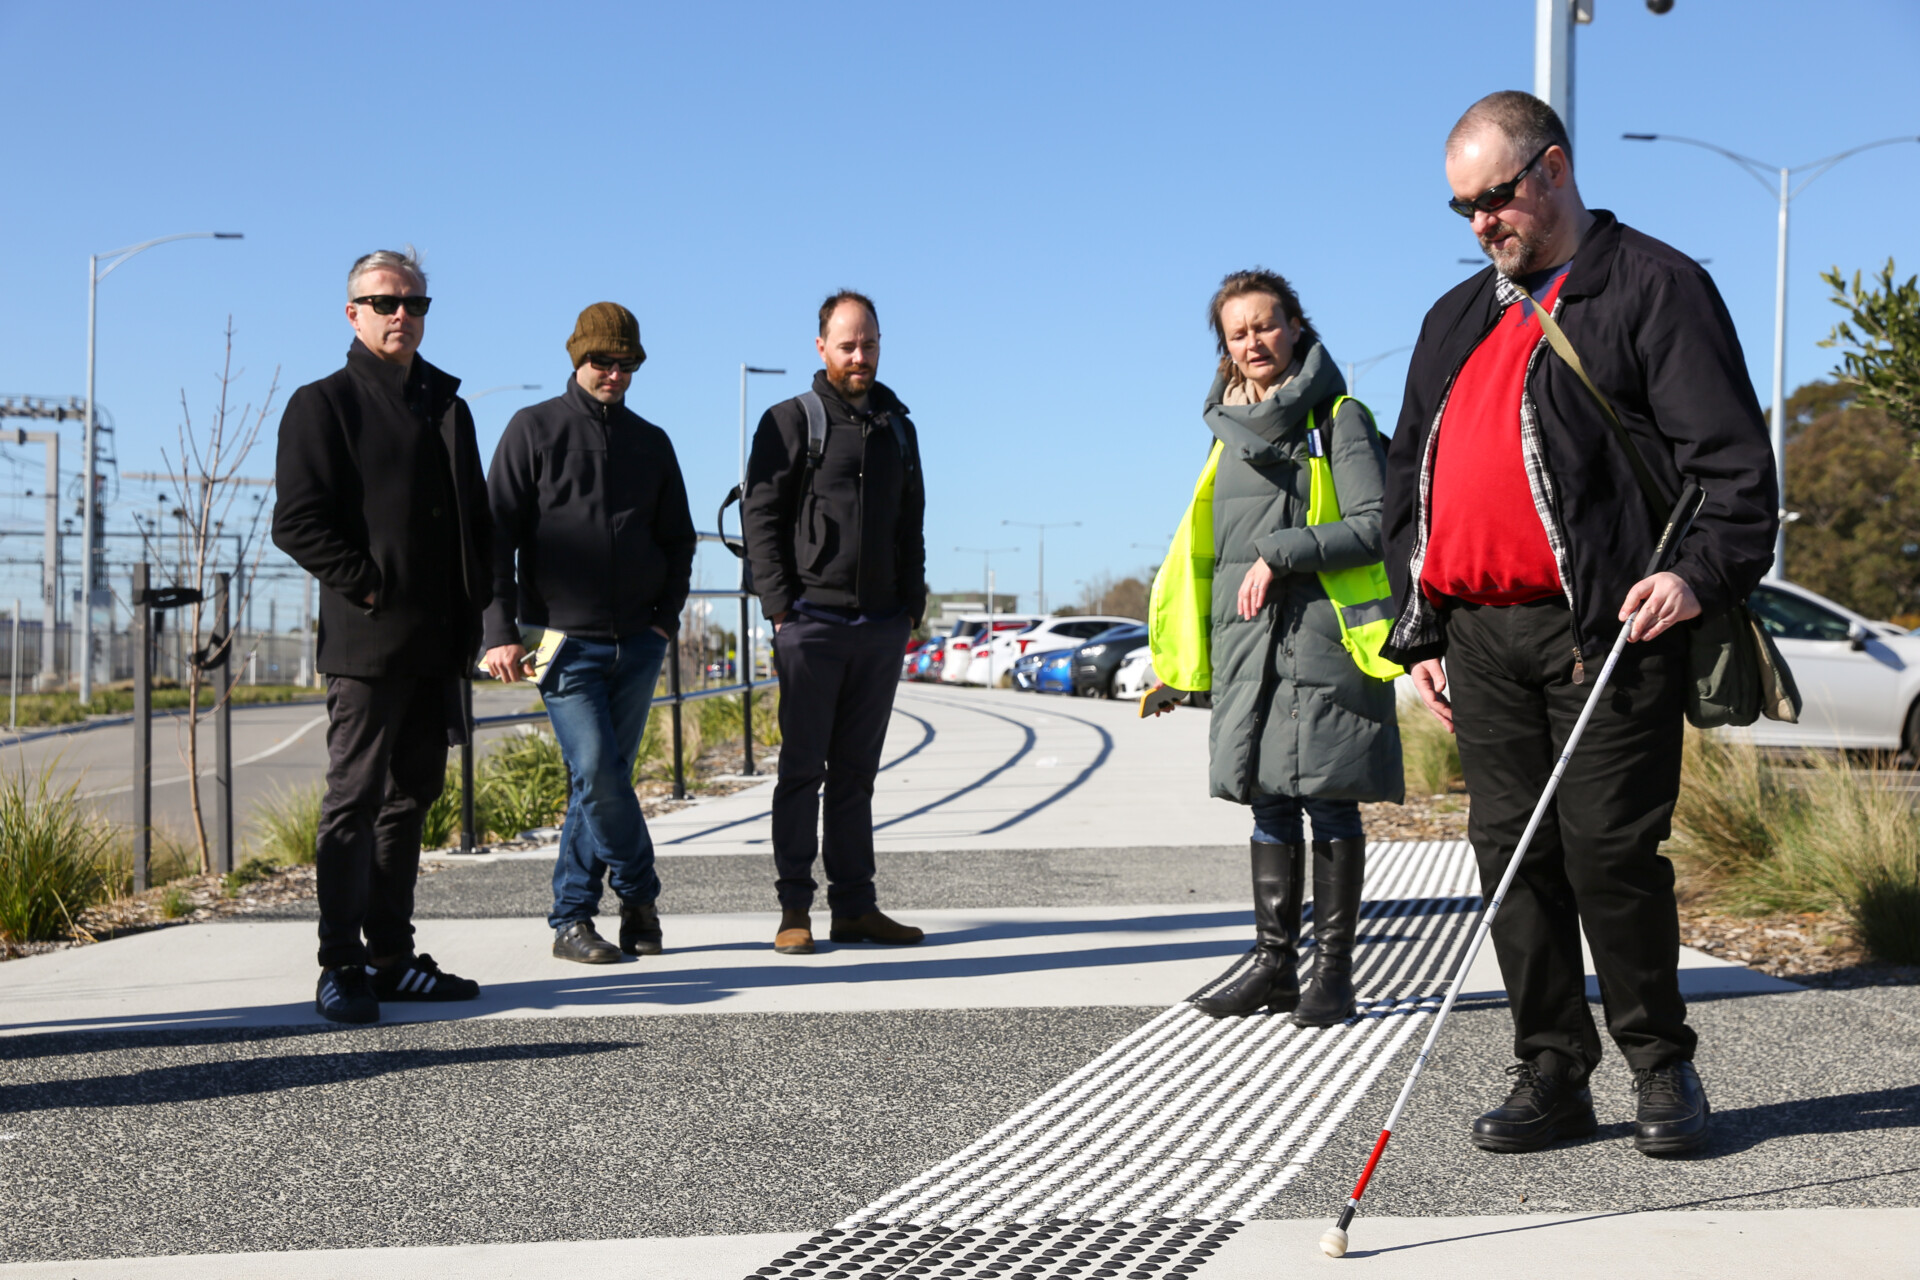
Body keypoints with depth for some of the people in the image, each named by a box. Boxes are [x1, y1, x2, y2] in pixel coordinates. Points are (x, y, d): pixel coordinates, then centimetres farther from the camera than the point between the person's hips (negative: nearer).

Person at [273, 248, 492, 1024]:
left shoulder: (446, 406, 20)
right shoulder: (324, 404, 0)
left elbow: (474, 517, 23)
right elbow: (297, 523, -9)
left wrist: (471, 606, 9)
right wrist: (369, 588, -14)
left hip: (437, 644, 7)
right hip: (367, 641, -7)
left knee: (411, 796, 10)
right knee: (355, 799, -6)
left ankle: (391, 957, 17)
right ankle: (341, 968, -2)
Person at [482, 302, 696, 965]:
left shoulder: (650, 442, 14)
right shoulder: (534, 430, 2)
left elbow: (678, 539, 20)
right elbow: (496, 532, -2)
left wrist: (667, 616, 5)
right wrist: (500, 629, -10)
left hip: (637, 643, 4)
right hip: (565, 640, -4)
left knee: (603, 778, 6)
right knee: (596, 773, -14)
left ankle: (571, 918, 16)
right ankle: (639, 896, 5)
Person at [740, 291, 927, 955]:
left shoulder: (897, 427, 17)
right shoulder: (792, 422, 1)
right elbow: (759, 516, -3)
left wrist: (912, 603, 11)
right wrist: (780, 606, -11)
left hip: (882, 627, 5)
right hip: (812, 621, -5)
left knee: (856, 770, 8)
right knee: (803, 768, -2)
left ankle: (855, 905, 12)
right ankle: (794, 907, 3)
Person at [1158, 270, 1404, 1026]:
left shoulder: (1337, 418, -2)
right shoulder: (1230, 427, 17)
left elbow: (1372, 528, -9)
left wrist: (1280, 556, -15)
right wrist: (1179, 662, 21)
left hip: (1324, 639, -6)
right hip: (1248, 644, 6)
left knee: (1329, 802, -3)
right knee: (1270, 807, 9)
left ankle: (1333, 970, 4)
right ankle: (1273, 963, 15)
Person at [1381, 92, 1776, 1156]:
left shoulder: (1653, 287, 1)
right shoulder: (1455, 321, 21)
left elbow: (1731, 455, -6)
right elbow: (1408, 480, 23)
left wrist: (1701, 571, -20)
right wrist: (1418, 629, 17)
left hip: (1606, 629, -6)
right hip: (1478, 635, 6)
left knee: (1608, 847, -6)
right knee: (1512, 852, 5)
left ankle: (1661, 1064, 12)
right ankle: (1552, 1074, 14)